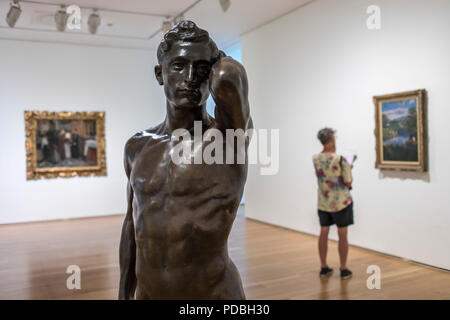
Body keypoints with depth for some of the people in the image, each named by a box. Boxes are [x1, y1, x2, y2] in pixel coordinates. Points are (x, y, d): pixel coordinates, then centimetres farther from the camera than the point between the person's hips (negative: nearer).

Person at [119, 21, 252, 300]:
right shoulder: (137, 147, 0)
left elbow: (228, 77, -35)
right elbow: (132, 225, 9)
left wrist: (217, 58, -12)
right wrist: (125, 292, 14)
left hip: (213, 291, -4)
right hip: (146, 291, 4)